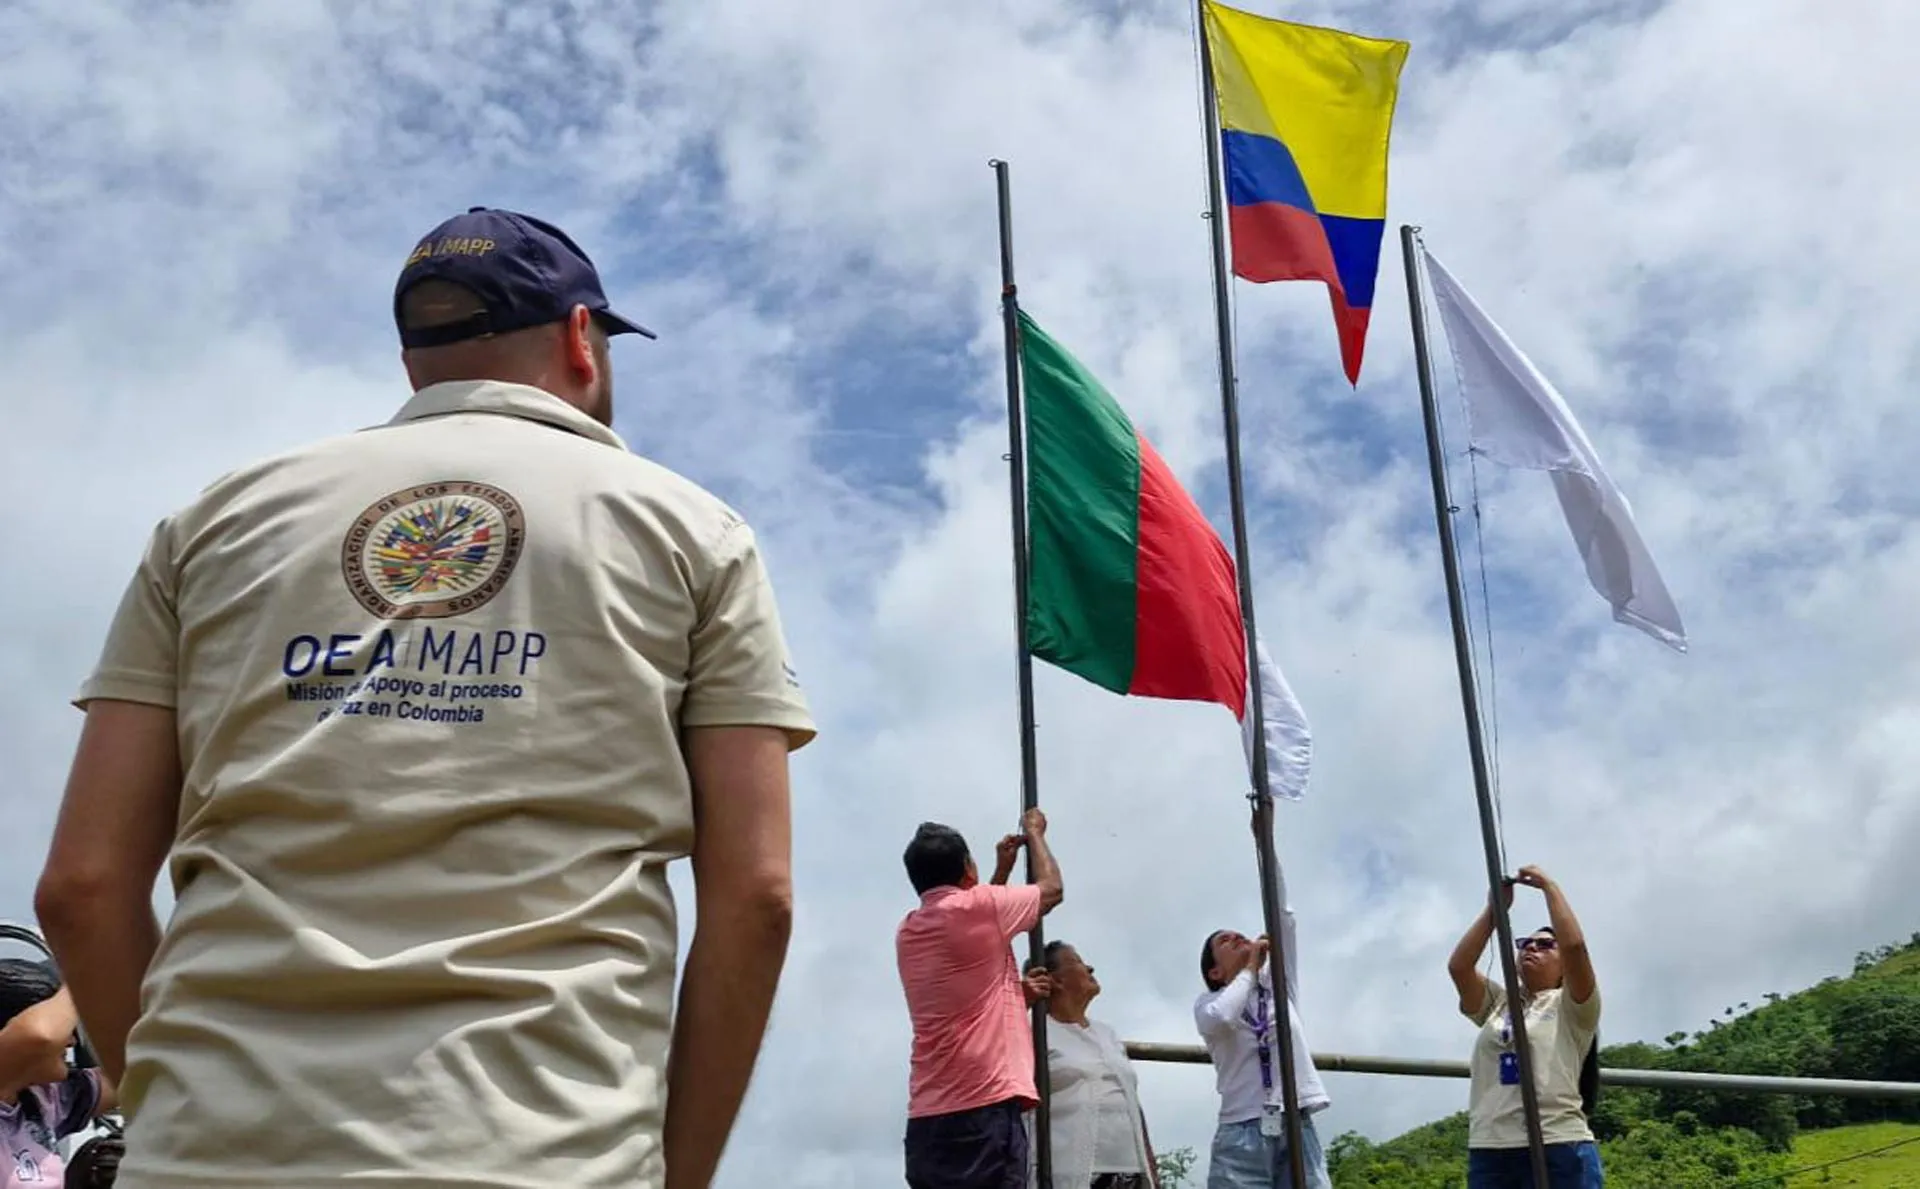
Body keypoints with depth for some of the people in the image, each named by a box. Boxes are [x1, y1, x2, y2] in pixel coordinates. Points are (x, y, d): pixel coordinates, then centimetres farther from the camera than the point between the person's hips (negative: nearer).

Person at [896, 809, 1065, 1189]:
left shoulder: (907, 932, 17)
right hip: (985, 1108, -7)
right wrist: (1034, 832, 30)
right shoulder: (975, 906, -4)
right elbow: (1052, 888, 14)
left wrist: (1003, 870, 40)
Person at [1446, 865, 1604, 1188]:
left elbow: (1575, 944, -10)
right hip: (1489, 1153, 5)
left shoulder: (1571, 1007, 8)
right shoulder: (1498, 1004, 21)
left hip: (1559, 1149, -5)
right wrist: (1495, 908, 8)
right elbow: (1458, 966, 5)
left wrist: (1548, 885, 1)